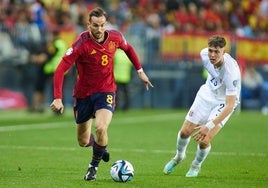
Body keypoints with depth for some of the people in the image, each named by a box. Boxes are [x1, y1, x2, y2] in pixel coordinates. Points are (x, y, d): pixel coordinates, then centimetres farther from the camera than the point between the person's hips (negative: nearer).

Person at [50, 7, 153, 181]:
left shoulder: (115, 37, -10)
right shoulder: (82, 43, -21)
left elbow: (128, 49, 16)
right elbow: (61, 69, -24)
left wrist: (140, 70, 13)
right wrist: (58, 98, -32)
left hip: (106, 91, 0)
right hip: (84, 93, 0)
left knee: (100, 127, -26)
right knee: (83, 141, 9)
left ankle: (94, 166, -1)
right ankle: (99, 146, 47)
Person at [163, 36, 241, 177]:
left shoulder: (230, 71, -39)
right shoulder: (204, 54, -22)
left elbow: (230, 106, -39)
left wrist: (209, 126, -45)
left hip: (224, 103, -5)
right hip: (207, 93, 5)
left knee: (204, 140, -15)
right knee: (185, 132, 3)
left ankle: (196, 165, 19)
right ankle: (179, 157, 38)